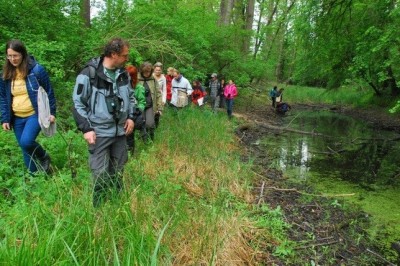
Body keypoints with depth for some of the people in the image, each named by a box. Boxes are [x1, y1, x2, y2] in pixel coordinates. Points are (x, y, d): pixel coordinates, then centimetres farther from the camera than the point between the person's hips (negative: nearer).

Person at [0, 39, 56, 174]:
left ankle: (44, 157, 7)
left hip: (35, 114, -5)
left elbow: (49, 92, -4)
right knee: (25, 148, 9)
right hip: (17, 118, 5)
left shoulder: (36, 70, -10)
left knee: (26, 142, -23)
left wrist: (52, 112, -7)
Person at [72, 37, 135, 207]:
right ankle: (98, 208, 17)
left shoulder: (123, 74, 5)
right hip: (99, 132, -6)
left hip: (120, 131, 6)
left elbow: (130, 97, 19)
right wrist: (86, 128, -14)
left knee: (118, 170, 17)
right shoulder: (89, 74, -14)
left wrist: (131, 116, 6)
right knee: (100, 172, -1)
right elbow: (78, 103, -10)